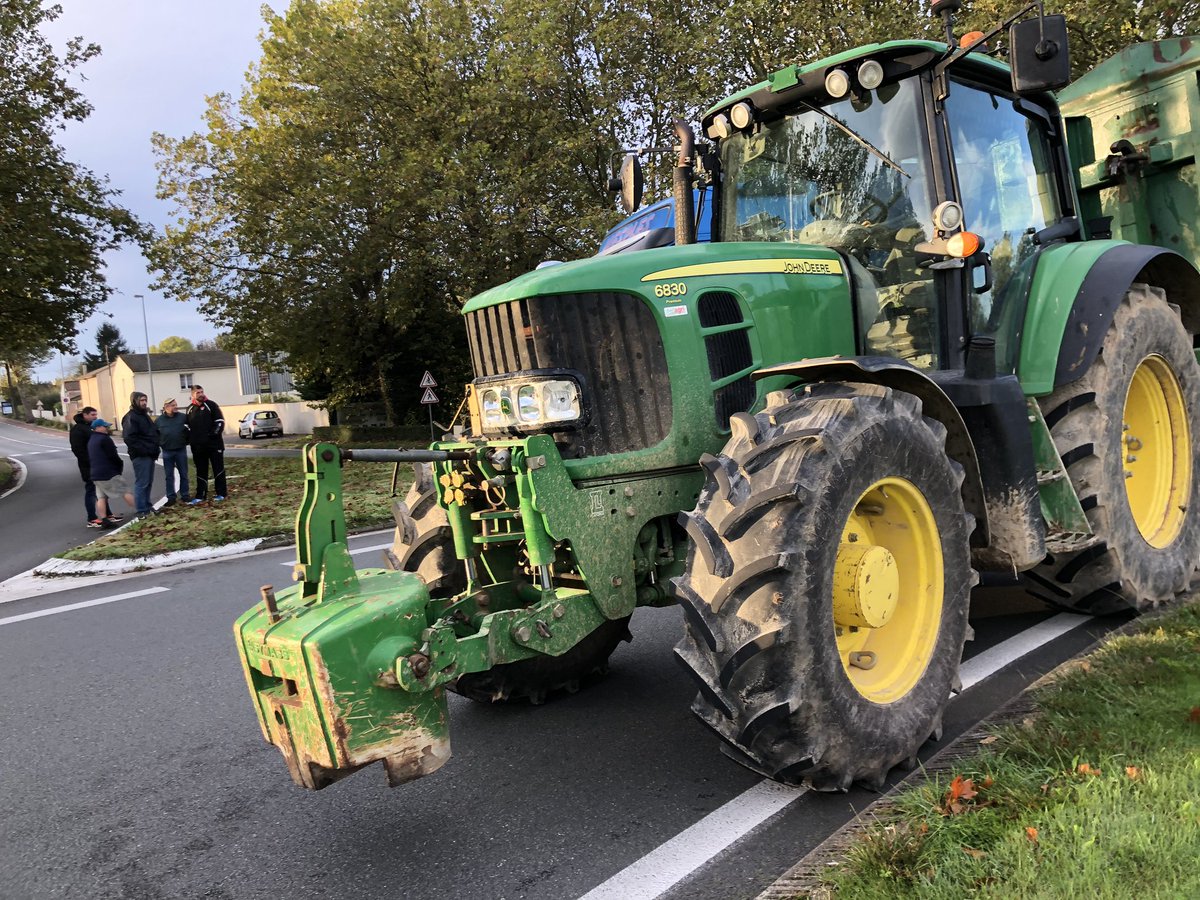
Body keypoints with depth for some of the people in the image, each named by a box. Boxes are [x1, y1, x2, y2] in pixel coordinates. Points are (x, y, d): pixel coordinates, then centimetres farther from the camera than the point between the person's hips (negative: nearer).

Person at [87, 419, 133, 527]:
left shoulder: (91, 440, 18)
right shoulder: (104, 439, -12)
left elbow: (89, 459, 23)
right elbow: (113, 456, -17)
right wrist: (121, 464, 0)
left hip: (96, 474, 9)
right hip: (109, 473, -9)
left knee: (101, 497, 4)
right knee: (125, 491, -4)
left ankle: (104, 520, 0)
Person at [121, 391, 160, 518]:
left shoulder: (144, 415, 18)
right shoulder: (130, 417, -11)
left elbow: (154, 433, 25)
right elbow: (129, 437, -20)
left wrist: (155, 449, 13)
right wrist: (142, 450, -21)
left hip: (149, 455, 9)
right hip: (140, 455, -9)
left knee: (148, 482, 15)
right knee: (142, 483, -6)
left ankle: (147, 506, 24)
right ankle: (142, 510, -2)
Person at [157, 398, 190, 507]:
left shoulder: (182, 417, -2)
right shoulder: (159, 420, 0)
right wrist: (159, 445, 4)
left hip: (181, 450, 0)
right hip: (167, 452, 0)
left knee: (183, 474, 7)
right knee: (169, 476, 4)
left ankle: (185, 495, 16)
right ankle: (171, 497, 10)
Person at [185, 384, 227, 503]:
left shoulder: (211, 405, -1)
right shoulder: (190, 409, 12)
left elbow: (220, 421, -4)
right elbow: (188, 426, 19)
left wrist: (215, 433, -15)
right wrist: (189, 439, 7)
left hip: (214, 444, -4)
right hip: (198, 446, 4)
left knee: (218, 468, 2)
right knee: (201, 471, 8)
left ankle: (220, 493, 9)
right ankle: (200, 495, 13)